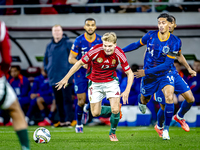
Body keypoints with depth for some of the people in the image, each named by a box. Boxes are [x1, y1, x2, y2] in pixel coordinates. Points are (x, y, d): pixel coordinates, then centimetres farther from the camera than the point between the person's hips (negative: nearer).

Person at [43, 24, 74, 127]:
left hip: (66, 78, -5)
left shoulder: (68, 44, -2)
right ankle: (62, 120, 14)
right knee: (58, 101, 9)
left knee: (67, 99, -9)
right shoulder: (49, 46, 13)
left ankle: (68, 120, -10)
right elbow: (46, 60, 24)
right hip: (54, 79, 6)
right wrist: (48, 70, 11)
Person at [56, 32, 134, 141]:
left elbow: (129, 73, -13)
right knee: (95, 113, 1)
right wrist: (66, 78, -12)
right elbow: (79, 63, -13)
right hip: (95, 83, 0)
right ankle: (115, 111, 32)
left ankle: (112, 133, 12)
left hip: (111, 82, 0)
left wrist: (127, 90, -26)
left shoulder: (119, 54, -21)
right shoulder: (96, 50, -25)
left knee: (115, 109, -16)